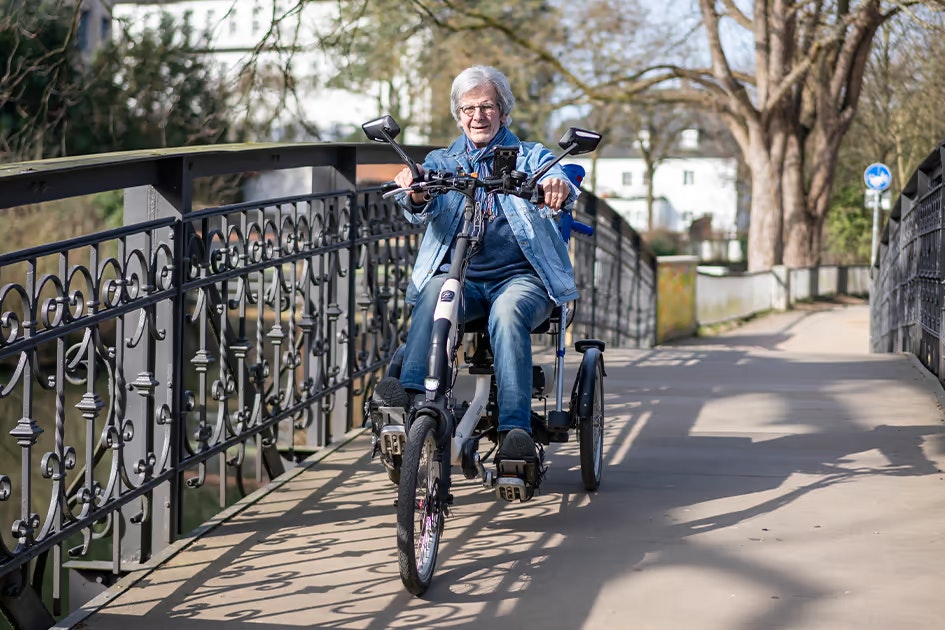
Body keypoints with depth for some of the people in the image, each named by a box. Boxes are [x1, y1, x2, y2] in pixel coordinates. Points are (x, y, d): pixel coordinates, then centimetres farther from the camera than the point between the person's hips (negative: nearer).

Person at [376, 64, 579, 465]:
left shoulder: (531, 157, 18)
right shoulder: (441, 161, 22)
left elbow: (555, 185, -5)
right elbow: (427, 212, 1)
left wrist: (558, 189, -31)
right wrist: (416, 195, -25)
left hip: (520, 277, -1)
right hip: (459, 274, 2)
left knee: (507, 310, -35)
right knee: (435, 291, -34)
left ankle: (516, 430, -44)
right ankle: (412, 397, -46)